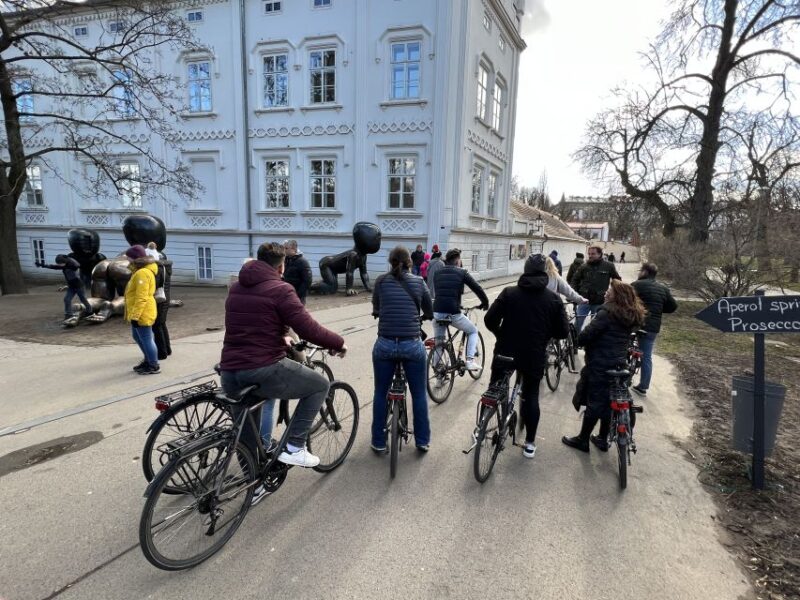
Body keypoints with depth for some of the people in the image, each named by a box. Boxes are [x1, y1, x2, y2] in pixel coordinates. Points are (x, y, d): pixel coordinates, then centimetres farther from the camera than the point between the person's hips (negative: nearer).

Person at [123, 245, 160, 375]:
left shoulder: (142, 273, -21)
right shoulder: (141, 271, 15)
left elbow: (141, 298, -26)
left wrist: (135, 316, -25)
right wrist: (133, 314, 23)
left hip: (142, 314, -11)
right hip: (139, 313, 11)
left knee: (146, 339, -1)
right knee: (138, 337, 22)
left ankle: (154, 366, 10)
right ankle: (148, 360, 34)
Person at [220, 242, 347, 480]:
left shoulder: (236, 288, 17)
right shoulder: (280, 289, -8)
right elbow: (309, 329, -13)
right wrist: (338, 343, 3)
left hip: (230, 373, 8)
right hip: (264, 370, -8)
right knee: (320, 385, 12)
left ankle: (253, 485, 40)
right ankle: (294, 447, 10)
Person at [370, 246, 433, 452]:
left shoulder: (381, 281, 5)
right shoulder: (419, 282, 4)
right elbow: (429, 313, 14)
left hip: (384, 345, 1)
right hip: (412, 345, 0)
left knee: (380, 394, 18)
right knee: (419, 394, 17)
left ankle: (378, 442, 27)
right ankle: (423, 441, 28)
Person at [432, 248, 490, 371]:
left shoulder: (438, 272, 15)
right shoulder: (461, 272, 2)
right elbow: (477, 288, 0)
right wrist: (485, 302, 17)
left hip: (437, 312, 4)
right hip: (453, 313, -3)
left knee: (438, 341, 23)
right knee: (473, 331, 21)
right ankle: (470, 361, 9)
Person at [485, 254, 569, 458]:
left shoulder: (509, 293, -5)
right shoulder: (553, 299, -4)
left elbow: (490, 319, -7)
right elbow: (562, 332, -2)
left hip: (505, 353, 0)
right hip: (534, 357, 0)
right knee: (531, 396, 14)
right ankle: (530, 443, 20)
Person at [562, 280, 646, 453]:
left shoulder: (607, 313, -20)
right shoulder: (632, 317, 7)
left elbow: (586, 335, -22)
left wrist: (580, 340, -2)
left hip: (599, 365, -8)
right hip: (618, 365, 8)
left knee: (594, 403, 3)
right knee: (607, 402, 17)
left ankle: (583, 439, 16)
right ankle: (603, 439, 29)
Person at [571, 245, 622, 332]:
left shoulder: (609, 266, -2)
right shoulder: (584, 266, -1)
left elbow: (618, 280, 10)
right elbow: (575, 280, 10)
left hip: (599, 302, 0)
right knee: (577, 324, -1)